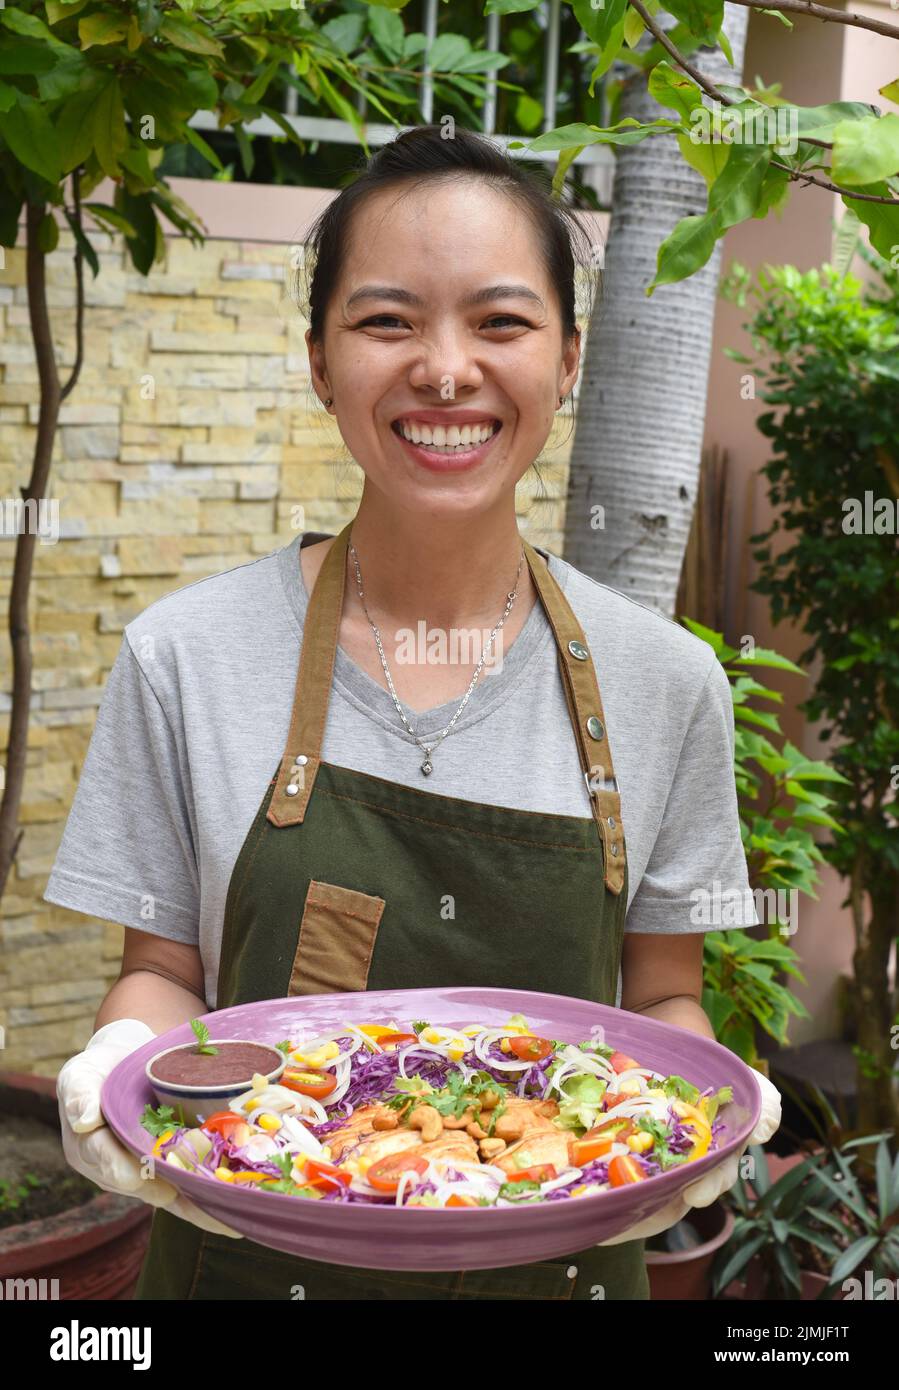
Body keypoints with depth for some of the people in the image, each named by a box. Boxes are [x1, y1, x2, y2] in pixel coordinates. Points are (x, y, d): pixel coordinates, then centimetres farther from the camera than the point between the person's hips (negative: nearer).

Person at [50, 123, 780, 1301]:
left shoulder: (665, 680, -7)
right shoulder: (186, 657, -11)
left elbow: (664, 996, 3)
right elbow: (162, 971, -1)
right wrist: (129, 1061, -22)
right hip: (254, 1254, 0)